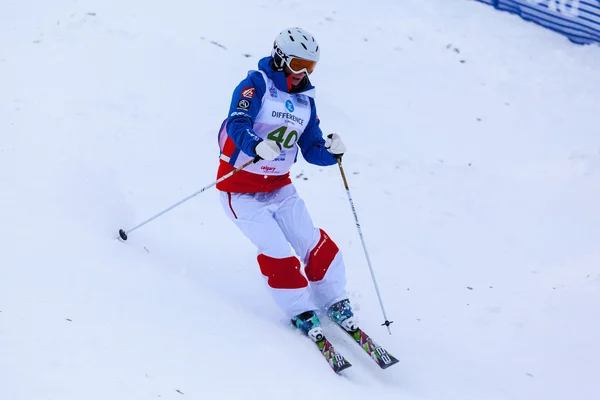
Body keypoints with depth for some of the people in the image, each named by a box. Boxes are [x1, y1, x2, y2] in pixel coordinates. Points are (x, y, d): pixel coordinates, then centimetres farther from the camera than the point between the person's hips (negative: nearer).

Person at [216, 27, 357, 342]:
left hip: (280, 188, 6)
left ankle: (335, 303, 16)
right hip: (242, 191, -6)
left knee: (316, 245, -2)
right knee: (277, 254, -11)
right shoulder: (256, 86, -13)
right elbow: (237, 124, -28)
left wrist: (331, 151, -16)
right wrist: (257, 147, -48)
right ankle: (301, 313, 5)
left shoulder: (305, 101, 7)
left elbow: (311, 149, 6)